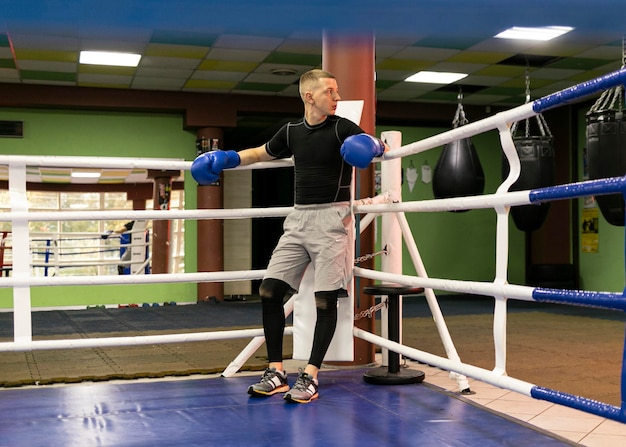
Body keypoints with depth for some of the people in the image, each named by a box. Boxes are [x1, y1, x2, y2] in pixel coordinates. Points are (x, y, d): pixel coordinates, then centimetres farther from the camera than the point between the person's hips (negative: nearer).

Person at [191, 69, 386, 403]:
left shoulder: (342, 128, -1)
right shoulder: (292, 131, 12)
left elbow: (375, 146, -8)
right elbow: (261, 153, 26)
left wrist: (375, 146, -31)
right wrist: (225, 159, 14)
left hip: (332, 217, -5)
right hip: (299, 217, 5)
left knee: (325, 299, -7)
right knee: (269, 290, -1)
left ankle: (310, 377, 1)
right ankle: (276, 373, 8)